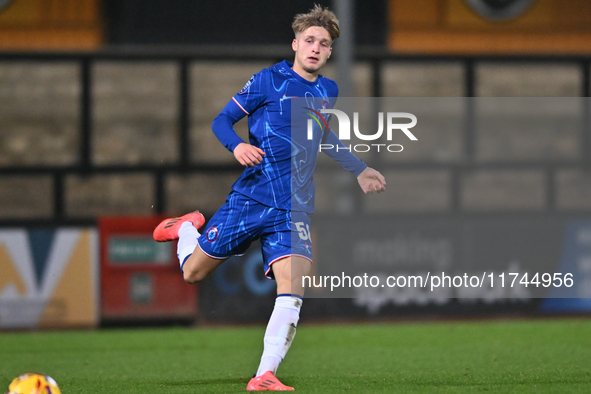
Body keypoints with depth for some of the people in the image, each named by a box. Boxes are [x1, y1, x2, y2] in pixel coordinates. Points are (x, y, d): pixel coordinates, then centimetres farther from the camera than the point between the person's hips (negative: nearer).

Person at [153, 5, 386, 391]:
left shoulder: (328, 91, 13)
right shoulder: (269, 80, -2)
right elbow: (222, 120, -1)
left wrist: (360, 170, 32)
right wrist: (237, 145, -22)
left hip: (294, 211, 3)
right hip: (250, 197, -3)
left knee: (293, 292, -19)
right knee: (193, 273, 6)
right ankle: (187, 228, 40)